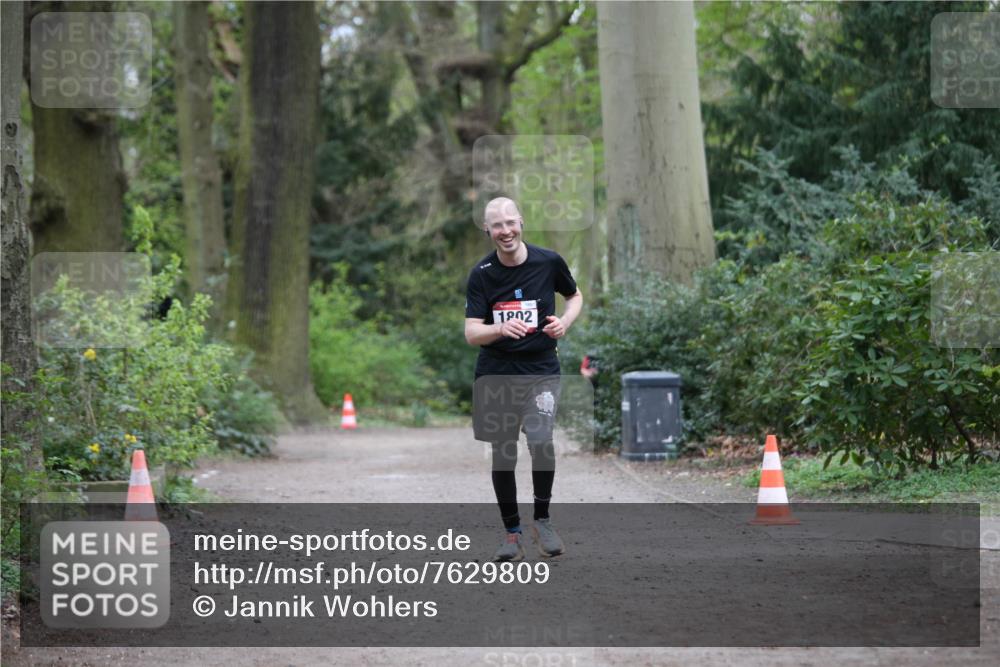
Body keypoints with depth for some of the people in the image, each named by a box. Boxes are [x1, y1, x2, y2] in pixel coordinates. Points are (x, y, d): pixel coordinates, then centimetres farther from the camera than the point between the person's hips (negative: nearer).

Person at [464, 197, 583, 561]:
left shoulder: (548, 262, -5)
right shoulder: (481, 273, -6)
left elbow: (575, 295, 15)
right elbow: (471, 333, -11)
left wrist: (565, 322, -5)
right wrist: (501, 329, -31)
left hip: (541, 368, -1)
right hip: (496, 372, 1)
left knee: (541, 439, -20)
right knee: (503, 453, 6)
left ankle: (542, 519, 1)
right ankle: (512, 533, 19)